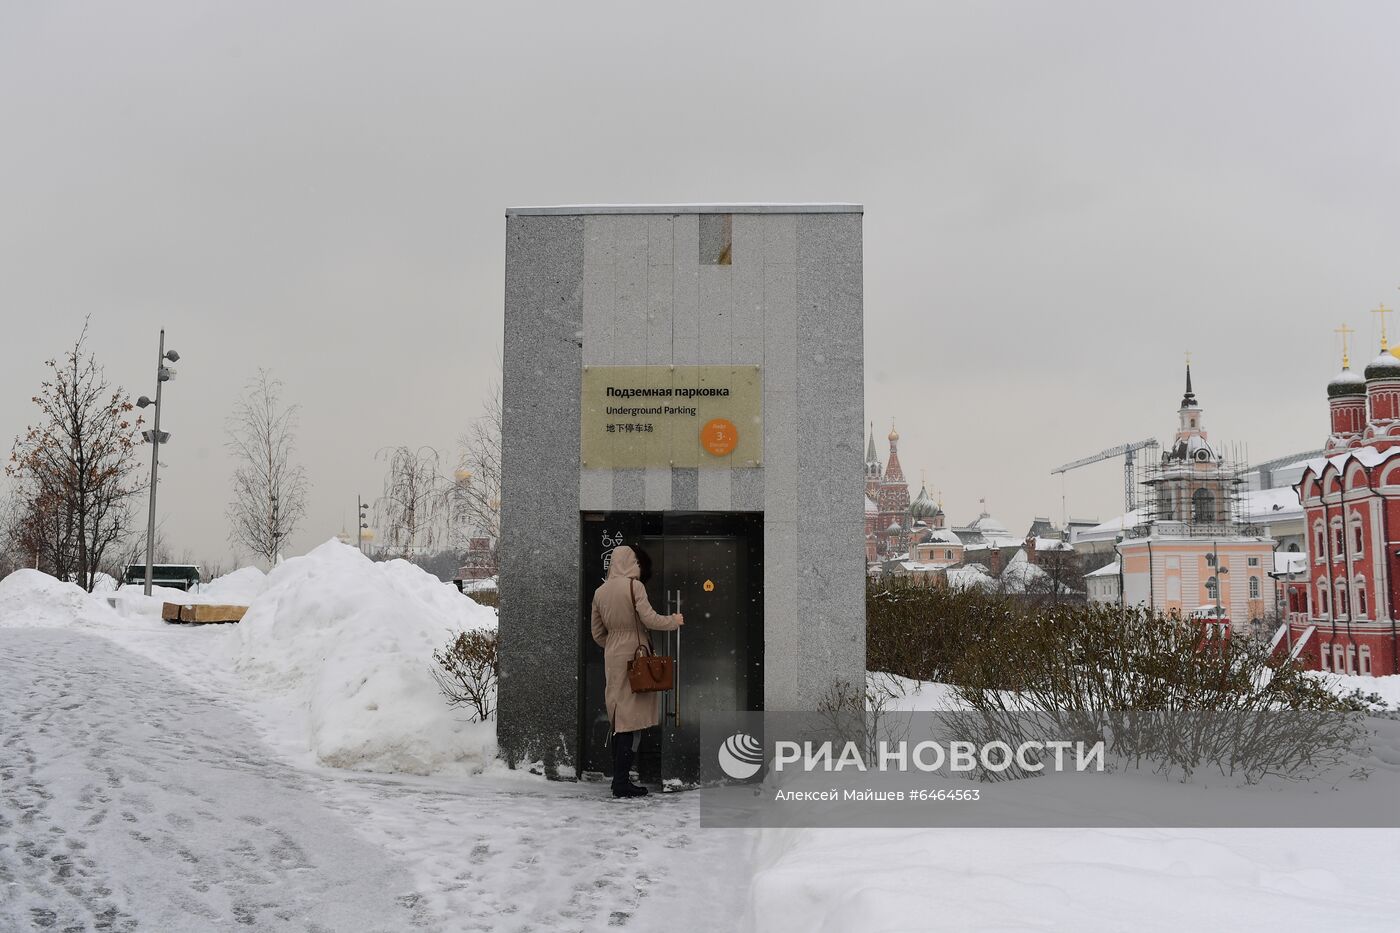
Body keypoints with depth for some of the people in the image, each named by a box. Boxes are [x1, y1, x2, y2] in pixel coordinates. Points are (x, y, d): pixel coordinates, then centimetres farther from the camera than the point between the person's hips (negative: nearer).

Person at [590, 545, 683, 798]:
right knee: (632, 720, -4)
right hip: (634, 657, -7)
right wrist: (674, 621, 2)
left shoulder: (600, 591, 11)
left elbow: (598, 633, 14)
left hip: (611, 657, 7)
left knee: (620, 720, 13)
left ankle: (619, 779, 16)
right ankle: (622, 782, -5)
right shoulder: (634, 586, -9)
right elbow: (649, 619, -15)